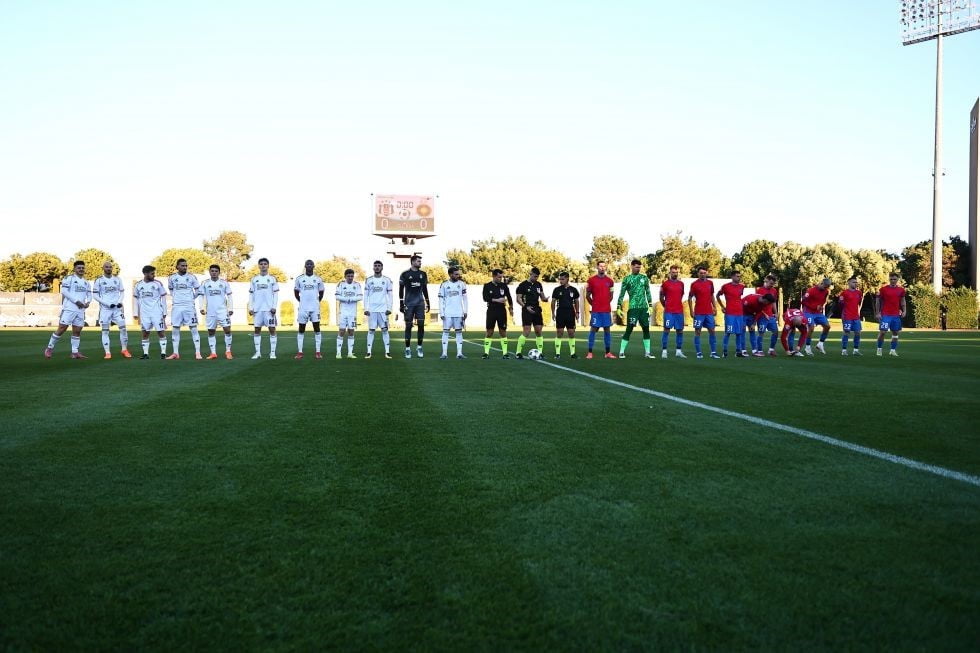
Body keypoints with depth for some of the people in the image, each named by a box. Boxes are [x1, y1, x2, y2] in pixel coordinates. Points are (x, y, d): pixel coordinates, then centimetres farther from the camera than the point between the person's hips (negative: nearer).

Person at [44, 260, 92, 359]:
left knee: (77, 331, 6)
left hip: (80, 310, 6)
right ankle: (49, 348, 4)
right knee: (62, 328, -8)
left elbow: (89, 294, 21)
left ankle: (75, 352, 10)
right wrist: (76, 301, -15)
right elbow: (64, 291, -11)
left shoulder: (86, 282, 19)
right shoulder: (69, 278, -2)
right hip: (69, 309, -6)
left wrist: (88, 302, -1)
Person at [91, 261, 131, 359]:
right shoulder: (98, 281, -1)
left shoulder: (117, 279, 8)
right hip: (105, 309, -2)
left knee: (123, 328, -5)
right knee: (105, 331, 0)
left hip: (117, 308, 2)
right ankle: (107, 352, 3)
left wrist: (120, 301, -6)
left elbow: (122, 292, 14)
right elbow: (95, 296, -3)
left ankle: (124, 350, 7)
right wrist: (108, 304, -13)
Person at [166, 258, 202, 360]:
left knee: (193, 328, -3)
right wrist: (176, 298, 14)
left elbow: (198, 290, 11)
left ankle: (197, 352, -1)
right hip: (176, 307, 2)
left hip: (189, 306, -2)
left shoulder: (191, 277, -1)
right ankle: (176, 353, 9)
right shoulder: (172, 278, 4)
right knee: (175, 329, 3)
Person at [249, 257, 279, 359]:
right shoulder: (254, 279, 11)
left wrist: (274, 307, -8)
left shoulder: (272, 279, 6)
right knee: (257, 330, 3)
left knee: (272, 329, -4)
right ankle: (258, 352, 9)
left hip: (269, 309, -2)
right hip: (257, 309, 2)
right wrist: (250, 308, 2)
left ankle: (272, 352, 1)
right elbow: (251, 294, 11)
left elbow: (275, 294, 2)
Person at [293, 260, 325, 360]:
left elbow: (321, 293, 15)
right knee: (301, 329, 2)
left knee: (317, 328, -2)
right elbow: (296, 292, 14)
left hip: (315, 308, 0)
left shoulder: (318, 279, 4)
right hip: (303, 308, 0)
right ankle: (299, 352, 6)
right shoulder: (299, 278, 3)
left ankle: (317, 352, 2)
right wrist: (301, 302, 11)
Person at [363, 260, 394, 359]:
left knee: (385, 329, -2)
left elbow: (390, 295, 5)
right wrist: (366, 309, -1)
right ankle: (369, 352, 5)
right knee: (371, 330, 2)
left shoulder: (387, 280, 5)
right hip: (372, 309, 1)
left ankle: (387, 352, 0)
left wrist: (389, 308, -3)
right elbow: (366, 295, 6)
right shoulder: (368, 280, 6)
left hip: (383, 309, 0)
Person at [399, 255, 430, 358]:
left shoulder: (423, 274, 10)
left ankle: (419, 347, 7)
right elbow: (401, 290, -1)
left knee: (421, 324, -3)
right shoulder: (405, 274, -2)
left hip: (420, 303, 3)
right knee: (408, 326, 0)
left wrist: (428, 303, 13)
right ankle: (408, 348, 7)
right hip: (409, 303, -3)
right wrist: (401, 304, -6)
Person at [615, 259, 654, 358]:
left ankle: (647, 352, 12)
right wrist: (618, 307, -4)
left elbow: (648, 292, 12)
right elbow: (621, 294, 2)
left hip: (644, 308, 4)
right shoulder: (627, 279, 1)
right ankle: (621, 352, -1)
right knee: (629, 330, -7)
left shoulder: (644, 278, 10)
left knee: (646, 329, 5)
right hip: (633, 308, -4)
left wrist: (650, 305, 5)